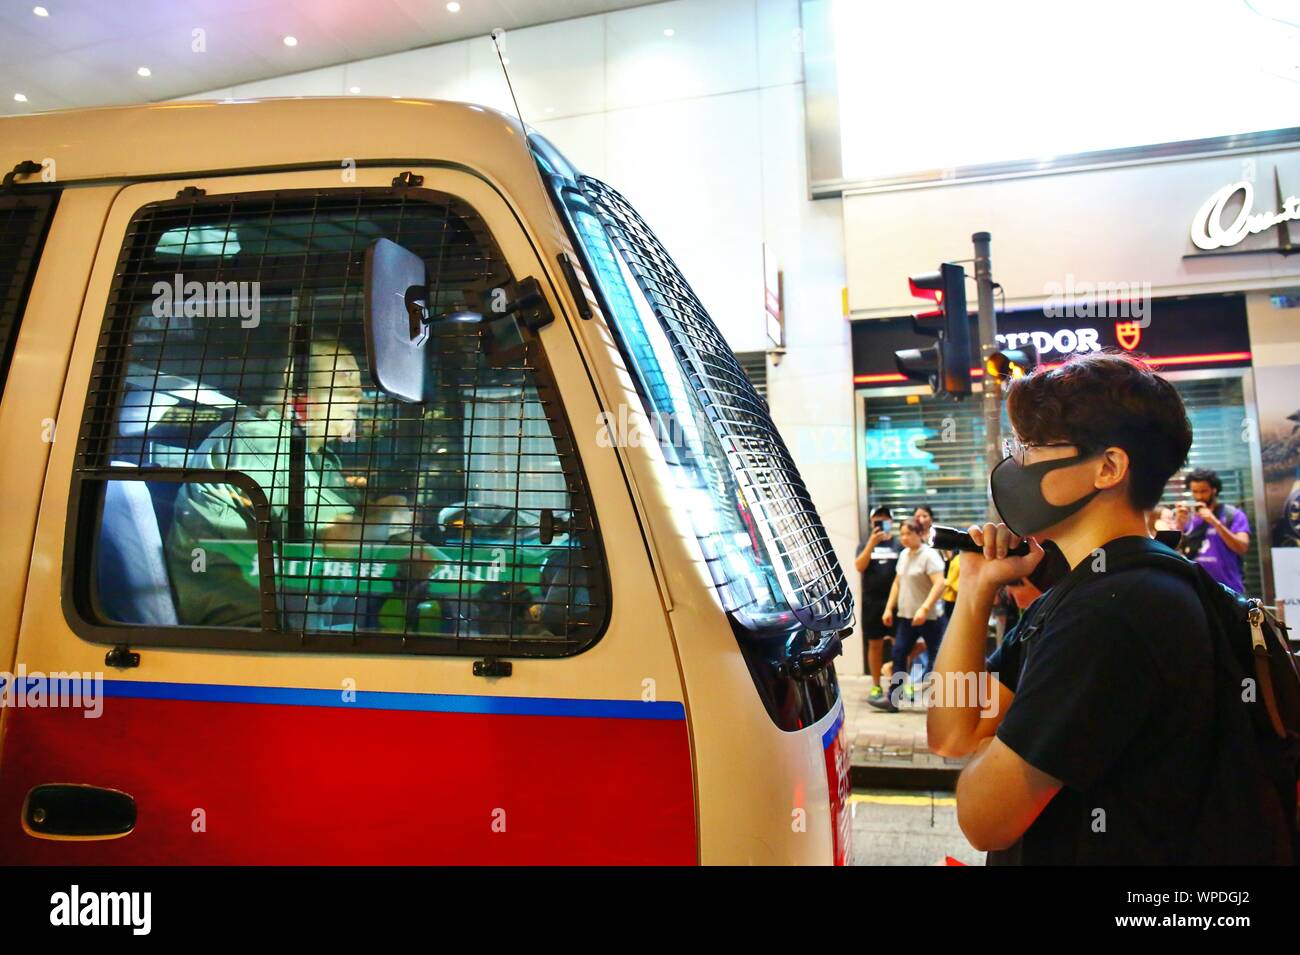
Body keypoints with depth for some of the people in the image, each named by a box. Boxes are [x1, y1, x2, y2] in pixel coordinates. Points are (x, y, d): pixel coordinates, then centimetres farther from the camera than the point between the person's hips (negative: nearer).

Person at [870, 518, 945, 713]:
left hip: (928, 617, -7)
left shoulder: (929, 555, -12)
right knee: (899, 654, 3)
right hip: (906, 616, 7)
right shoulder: (904, 555, 12)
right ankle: (892, 699, 6)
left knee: (936, 658, 2)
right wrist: (889, 608, 13)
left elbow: (939, 584, -21)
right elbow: (897, 583, 19)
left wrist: (924, 609, -29)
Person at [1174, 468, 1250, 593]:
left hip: (1227, 591, -2)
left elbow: (1242, 548, -11)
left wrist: (1215, 522, -18)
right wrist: (1179, 524, -12)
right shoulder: (1187, 518, 9)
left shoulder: (1233, 514, 2)